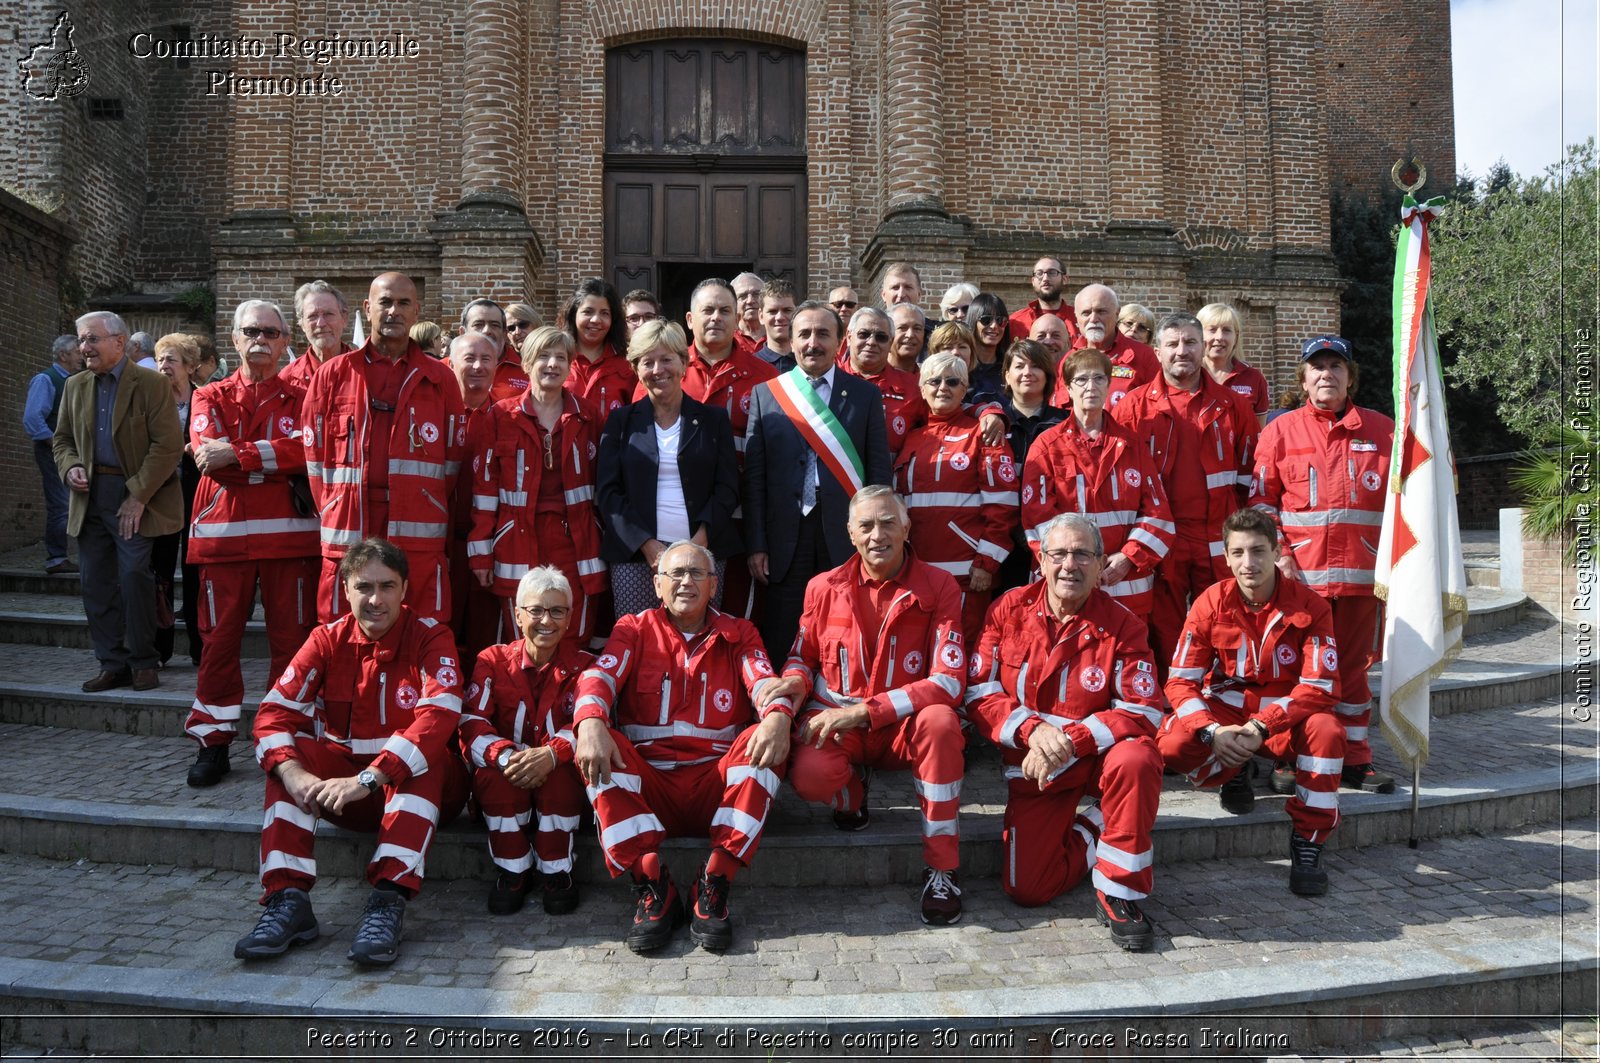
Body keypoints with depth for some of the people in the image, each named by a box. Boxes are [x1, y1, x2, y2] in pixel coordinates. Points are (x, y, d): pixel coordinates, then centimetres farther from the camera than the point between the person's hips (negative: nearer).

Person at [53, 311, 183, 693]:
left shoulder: (152, 384, -6)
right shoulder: (75, 387, 13)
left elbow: (168, 446, -12)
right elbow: (62, 439, 21)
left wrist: (138, 496, -15)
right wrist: (69, 467, -2)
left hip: (135, 496, -6)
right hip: (89, 496, 6)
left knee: (134, 575, -10)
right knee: (95, 582, 5)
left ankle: (142, 662, 5)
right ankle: (112, 664, 15)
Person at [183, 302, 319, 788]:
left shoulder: (300, 398, 9)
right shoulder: (211, 397, 13)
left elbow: (306, 449, -11)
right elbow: (208, 455, -4)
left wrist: (237, 455, -15)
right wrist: (277, 461, -10)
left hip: (288, 534, -1)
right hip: (223, 533, 1)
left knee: (291, 638, 2)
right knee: (220, 637, 5)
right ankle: (213, 741, 15)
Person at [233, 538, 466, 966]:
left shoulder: (430, 637, -11)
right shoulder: (327, 640, -1)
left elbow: (439, 717, -27)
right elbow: (274, 711, -11)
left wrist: (368, 779, -37)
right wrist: (294, 772, -33)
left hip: (417, 785, -3)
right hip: (344, 776, 3)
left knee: (424, 753, -33)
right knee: (289, 754, -21)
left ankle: (389, 901, -38)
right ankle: (287, 900, -27)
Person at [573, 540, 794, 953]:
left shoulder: (738, 635, 14)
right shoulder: (634, 630, 12)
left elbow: (765, 683, -5)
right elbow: (599, 677, -7)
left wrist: (778, 716, -31)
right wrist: (590, 722, -31)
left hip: (717, 787, 0)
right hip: (647, 786, 0)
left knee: (767, 740, -26)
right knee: (598, 750, -27)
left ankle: (713, 888, -24)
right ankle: (653, 888, -24)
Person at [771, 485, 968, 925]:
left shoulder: (938, 587, -7)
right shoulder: (825, 587, 2)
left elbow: (949, 680, -16)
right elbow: (802, 656, 14)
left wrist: (863, 711, -23)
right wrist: (796, 679, -13)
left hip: (903, 724, -1)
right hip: (834, 721, 1)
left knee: (939, 721, -36)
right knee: (810, 776, -33)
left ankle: (942, 867, -20)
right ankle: (852, 795, 9)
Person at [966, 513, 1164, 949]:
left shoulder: (1121, 624, -9)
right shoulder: (1010, 610, -5)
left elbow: (1143, 712, -15)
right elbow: (981, 693, -5)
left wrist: (1069, 741, -27)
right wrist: (1033, 730, -23)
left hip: (1099, 754, -1)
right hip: (1033, 765, 1)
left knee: (1136, 759, -38)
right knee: (1027, 890, -10)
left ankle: (1118, 897, -19)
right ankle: (1098, 833, 19)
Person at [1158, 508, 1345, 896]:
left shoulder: (1308, 605, -12)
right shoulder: (1211, 603, -9)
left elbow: (1320, 687, -16)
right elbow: (1181, 681, -11)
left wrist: (1262, 726, -30)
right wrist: (1213, 732, -30)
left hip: (1286, 713, -1)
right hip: (1224, 711, 1)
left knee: (1326, 729, -35)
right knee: (1173, 744, -30)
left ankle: (1307, 843, -17)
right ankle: (1234, 772, 7)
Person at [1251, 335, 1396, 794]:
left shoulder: (1381, 430, 10)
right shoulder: (1280, 431, 5)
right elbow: (1261, 499, 4)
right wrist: (1278, 554, -6)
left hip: (1361, 571, 2)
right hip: (1299, 573, -2)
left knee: (1354, 667, 9)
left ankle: (1354, 760, 19)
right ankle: (1290, 760, 11)